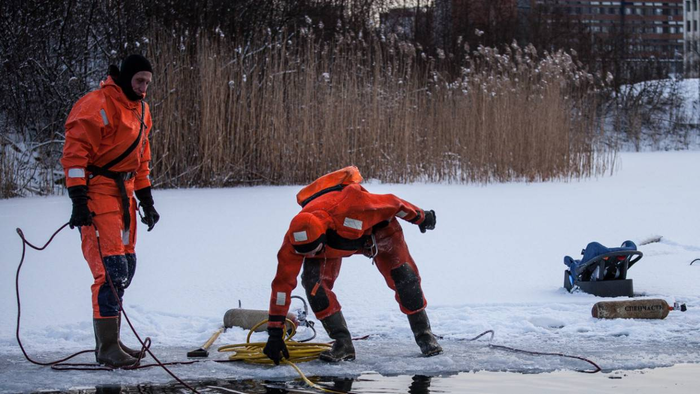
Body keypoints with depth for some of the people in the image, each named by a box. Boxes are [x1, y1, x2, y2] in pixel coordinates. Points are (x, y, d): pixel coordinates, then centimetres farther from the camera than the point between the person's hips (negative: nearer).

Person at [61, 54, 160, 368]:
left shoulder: (141, 110, 15)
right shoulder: (98, 106, -14)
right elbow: (75, 151, -19)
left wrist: (146, 199, 21)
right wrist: (78, 200, -24)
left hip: (123, 193, 10)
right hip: (97, 192, -10)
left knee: (125, 268, 12)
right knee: (111, 269, -14)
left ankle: (110, 340, 21)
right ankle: (107, 347, -10)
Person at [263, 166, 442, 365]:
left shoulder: (350, 205, -47)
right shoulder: (295, 240, -35)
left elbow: (392, 204, -29)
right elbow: (283, 283, -27)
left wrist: (421, 217, -9)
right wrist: (275, 334, -25)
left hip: (376, 226, -2)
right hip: (332, 246, 2)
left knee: (404, 277, -7)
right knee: (313, 280, -21)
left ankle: (423, 333, 15)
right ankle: (343, 343, -11)